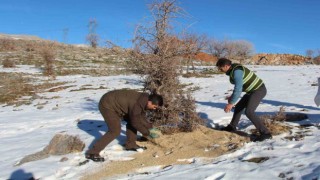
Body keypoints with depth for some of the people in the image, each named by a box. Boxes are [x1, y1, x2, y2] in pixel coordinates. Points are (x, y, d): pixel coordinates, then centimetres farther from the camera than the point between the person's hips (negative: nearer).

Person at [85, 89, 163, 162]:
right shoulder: (137, 104, -29)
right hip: (107, 105, -10)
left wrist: (150, 128, 9)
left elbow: (142, 117, 13)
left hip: (115, 104, 10)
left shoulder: (144, 99, -1)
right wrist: (146, 133, -6)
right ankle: (92, 153, -8)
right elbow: (135, 122, -18)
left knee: (131, 120, 8)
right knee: (115, 131, -14)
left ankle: (130, 145, 18)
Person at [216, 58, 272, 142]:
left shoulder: (236, 71, -27)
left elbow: (238, 89, -32)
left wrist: (231, 103, -29)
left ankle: (265, 133, -15)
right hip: (254, 90, 10)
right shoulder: (233, 69, 5)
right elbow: (238, 86, 17)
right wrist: (232, 97, 16)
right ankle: (232, 127, 34)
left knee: (249, 112, -21)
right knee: (238, 107, 17)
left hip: (259, 90, -10)